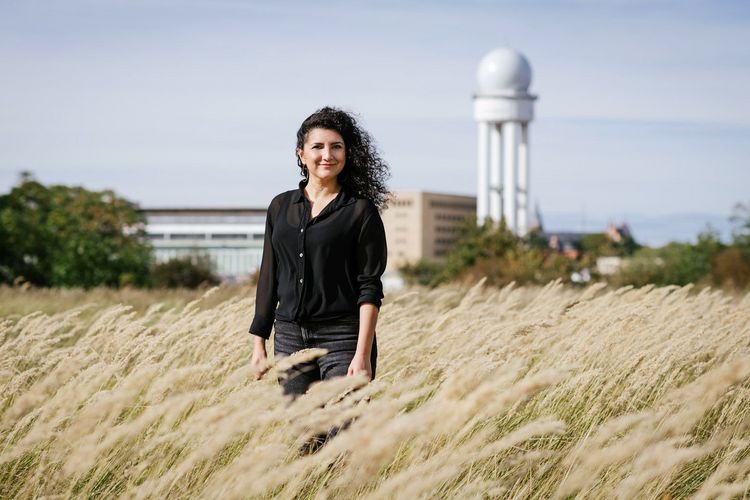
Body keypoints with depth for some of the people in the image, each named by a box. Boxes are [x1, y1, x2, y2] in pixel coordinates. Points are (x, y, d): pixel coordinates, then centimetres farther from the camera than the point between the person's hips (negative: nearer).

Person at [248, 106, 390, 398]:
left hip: (342, 338, -5)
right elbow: (269, 277, 14)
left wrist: (363, 354, -15)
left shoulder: (360, 211, -3)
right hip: (290, 336, 5)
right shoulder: (281, 207, 11)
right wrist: (258, 343, 9)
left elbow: (370, 289, -7)